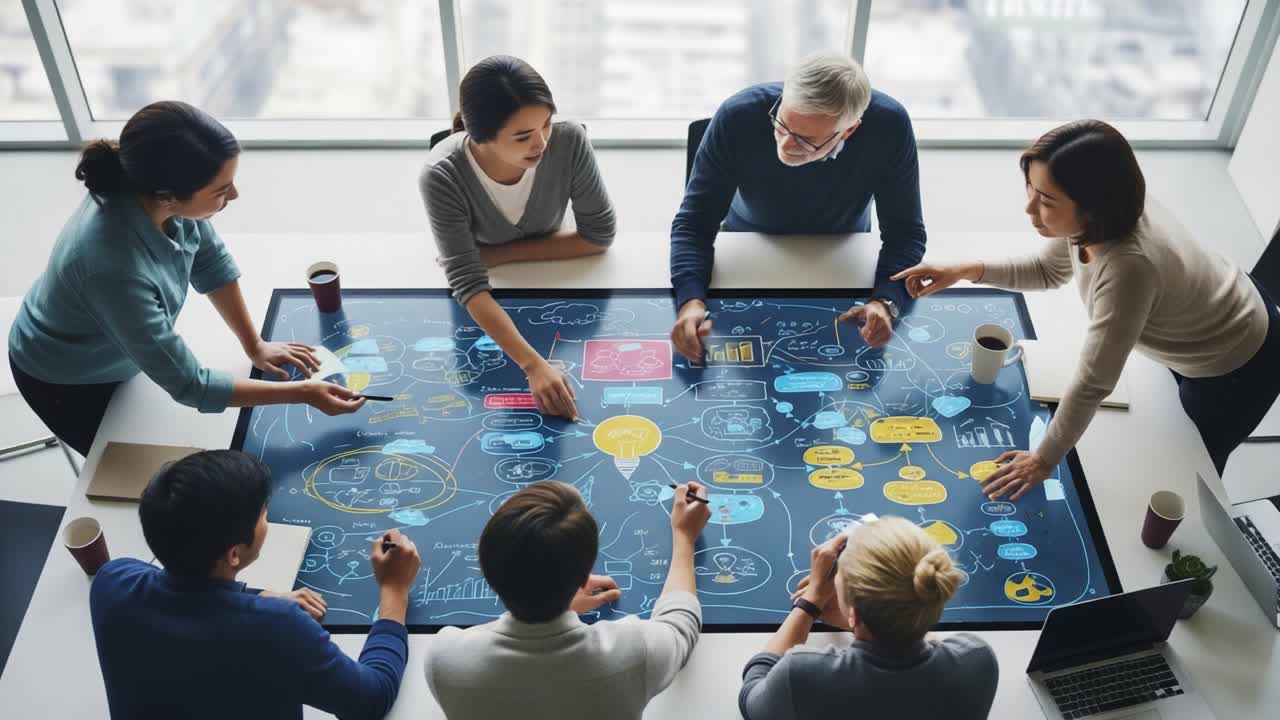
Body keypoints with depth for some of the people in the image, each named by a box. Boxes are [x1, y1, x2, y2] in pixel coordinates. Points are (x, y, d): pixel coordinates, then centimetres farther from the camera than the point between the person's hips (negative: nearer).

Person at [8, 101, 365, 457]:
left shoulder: (150, 191, -27)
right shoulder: (115, 268, -45)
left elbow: (211, 261, -7)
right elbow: (189, 385, -35)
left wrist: (255, 345, -3)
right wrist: (302, 393, -31)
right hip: (65, 381, -5)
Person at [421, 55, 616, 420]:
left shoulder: (569, 140, -27)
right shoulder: (442, 176, -32)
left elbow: (599, 235, -17)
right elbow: (469, 285, -36)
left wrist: (499, 255, -23)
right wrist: (534, 365, -48)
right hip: (483, 310, -1)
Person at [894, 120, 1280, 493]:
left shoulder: (1129, 266, -47)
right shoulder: (1095, 216, -24)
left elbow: (1093, 381, -37)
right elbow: (1050, 269, -2)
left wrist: (1044, 459, -25)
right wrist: (969, 271, -15)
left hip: (1236, 367, -7)